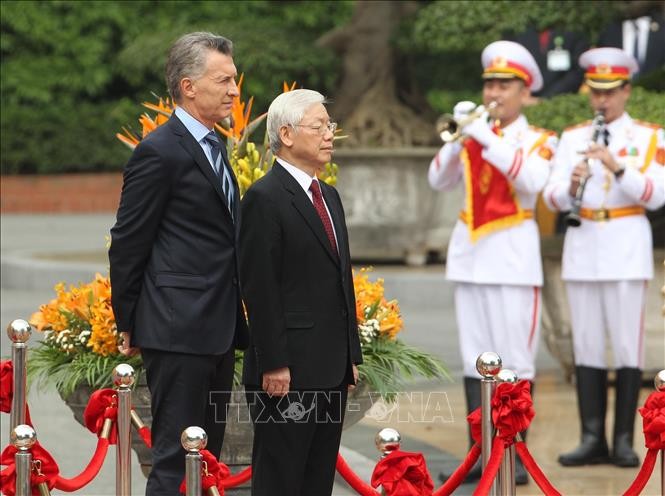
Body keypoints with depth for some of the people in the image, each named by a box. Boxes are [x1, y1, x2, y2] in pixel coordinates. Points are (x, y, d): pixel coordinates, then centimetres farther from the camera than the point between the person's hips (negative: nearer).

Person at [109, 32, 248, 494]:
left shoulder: (214, 146, 15)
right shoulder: (160, 152, -12)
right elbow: (128, 244, -10)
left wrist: (236, 321, 18)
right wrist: (128, 325, -5)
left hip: (217, 330, 9)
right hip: (178, 331, -9)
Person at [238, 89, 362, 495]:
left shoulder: (329, 196, 17)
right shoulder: (265, 199, -11)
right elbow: (260, 289, -15)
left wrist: (352, 355, 17)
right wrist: (273, 365, -19)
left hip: (332, 369, 8)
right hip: (288, 371, -8)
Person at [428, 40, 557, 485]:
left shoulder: (538, 140, 2)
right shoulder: (475, 135, 15)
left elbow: (533, 180, -19)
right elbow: (439, 180, 5)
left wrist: (486, 138, -22)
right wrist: (457, 137, -9)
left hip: (513, 253, -5)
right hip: (470, 250, 5)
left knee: (515, 359, -7)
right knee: (475, 360, 5)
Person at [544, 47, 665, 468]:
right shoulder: (572, 138, 11)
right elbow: (553, 199, 4)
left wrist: (617, 166, -22)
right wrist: (572, 184, -18)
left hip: (626, 248, -3)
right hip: (582, 247, 3)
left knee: (627, 343, -3)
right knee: (587, 345, 3)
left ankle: (624, 440, 0)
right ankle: (593, 439, 6)